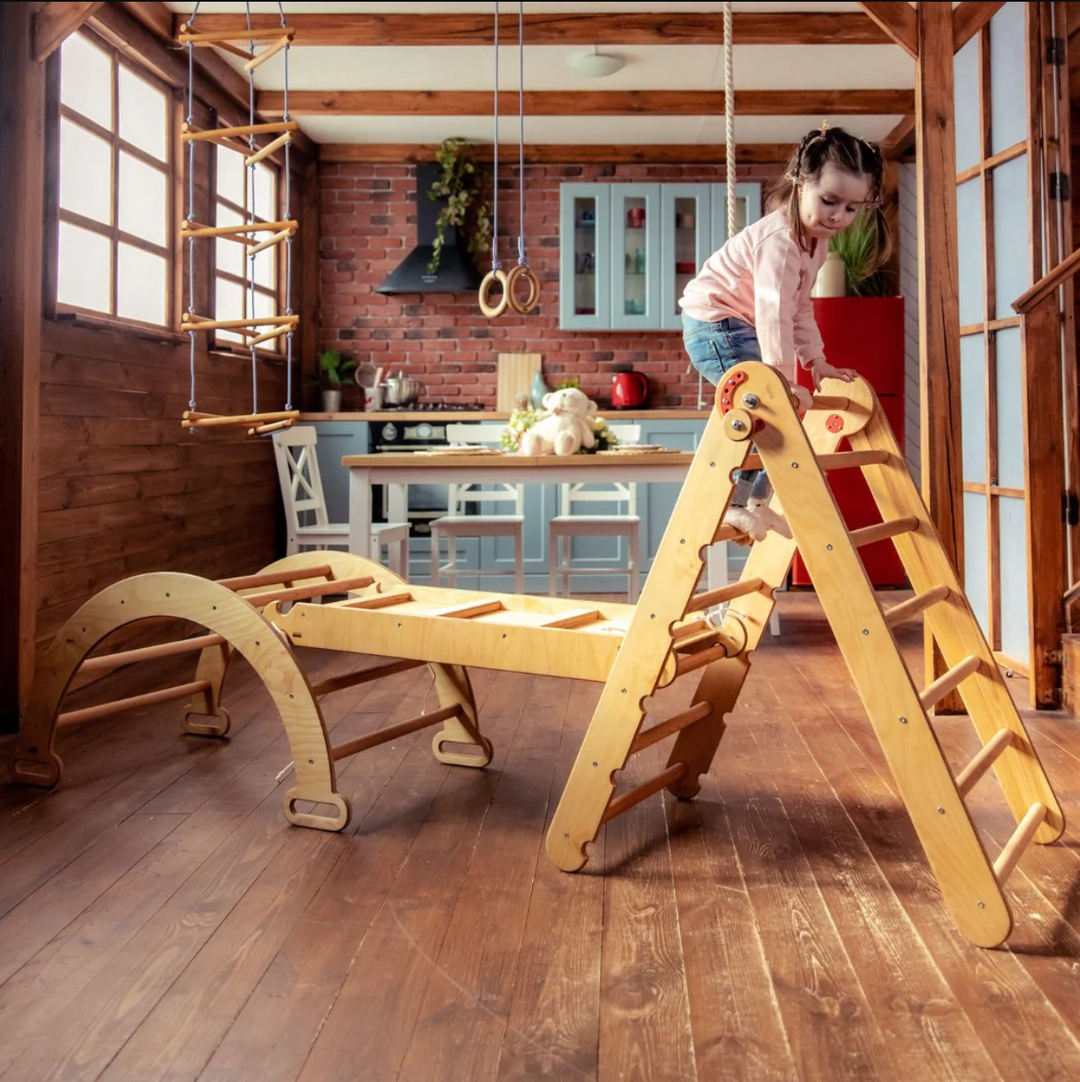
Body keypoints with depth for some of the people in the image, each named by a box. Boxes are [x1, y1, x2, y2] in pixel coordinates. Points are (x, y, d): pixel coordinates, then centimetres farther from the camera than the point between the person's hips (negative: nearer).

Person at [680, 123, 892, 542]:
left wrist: (816, 361, 10)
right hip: (715, 323, -10)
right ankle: (734, 503, -15)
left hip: (739, 329, 10)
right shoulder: (779, 240, -24)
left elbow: (800, 308, 16)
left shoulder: (816, 240, 7)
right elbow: (774, 314, -32)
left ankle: (757, 501, 16)